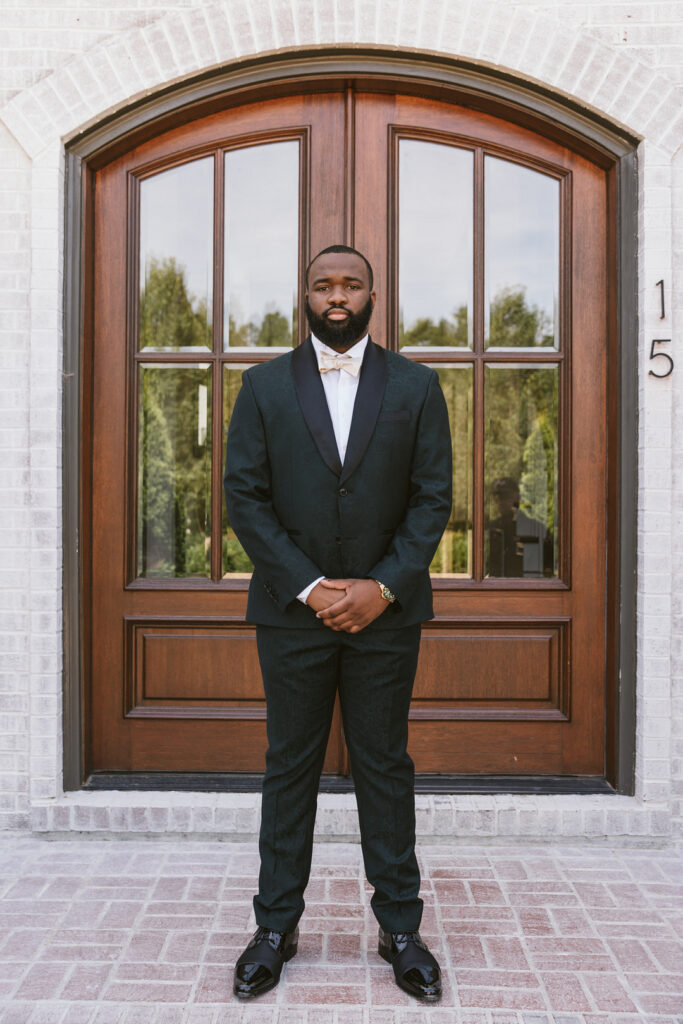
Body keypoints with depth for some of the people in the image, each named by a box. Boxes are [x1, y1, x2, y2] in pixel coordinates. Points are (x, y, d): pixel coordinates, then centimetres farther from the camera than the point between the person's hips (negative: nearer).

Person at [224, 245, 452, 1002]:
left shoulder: (416, 385, 4)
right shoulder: (265, 385, 4)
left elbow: (433, 497, 0)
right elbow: (243, 495, -2)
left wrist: (384, 587, -11)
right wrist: (308, 587, -11)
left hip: (385, 609, 0)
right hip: (292, 608, 0)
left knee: (385, 766, 10)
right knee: (289, 767, 10)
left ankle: (399, 927, 24)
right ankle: (276, 926, 24)